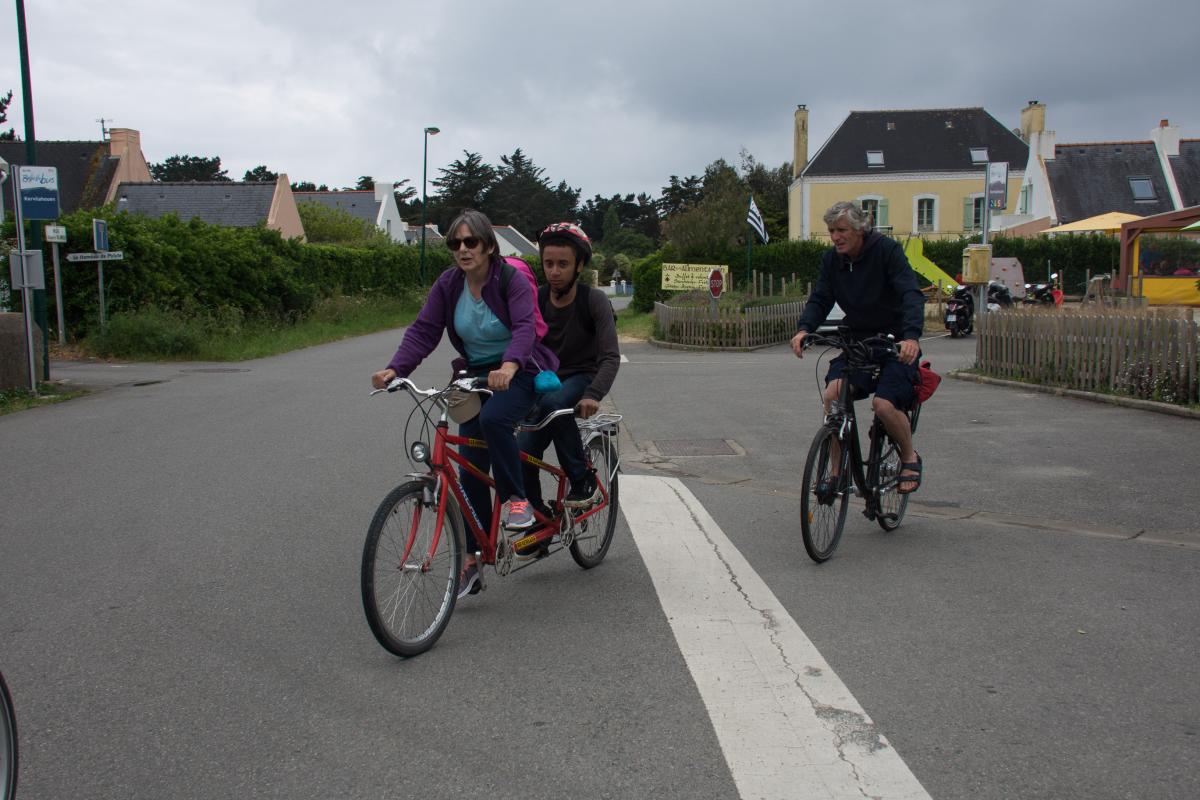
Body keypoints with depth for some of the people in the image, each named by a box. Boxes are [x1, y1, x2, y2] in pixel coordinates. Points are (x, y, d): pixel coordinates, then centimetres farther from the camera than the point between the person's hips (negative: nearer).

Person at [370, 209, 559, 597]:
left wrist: (509, 365, -51)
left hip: (519, 372, -4)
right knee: (471, 470, -1)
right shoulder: (447, 285, -3)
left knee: (493, 418, -36)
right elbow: (423, 331, -9)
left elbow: (524, 327, -31)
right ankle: (471, 559, 7)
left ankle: (517, 499, -14)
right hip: (476, 375, 5)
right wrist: (394, 369, -26)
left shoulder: (511, 280, -17)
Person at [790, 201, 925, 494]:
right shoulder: (831, 259, 1)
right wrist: (804, 329, -24)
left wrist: (912, 336, -40)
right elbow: (820, 299, -3)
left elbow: (911, 294, -24)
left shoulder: (887, 249, -15)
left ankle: (910, 458, 8)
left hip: (897, 343, -4)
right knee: (833, 394, -19)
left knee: (884, 404, -22)